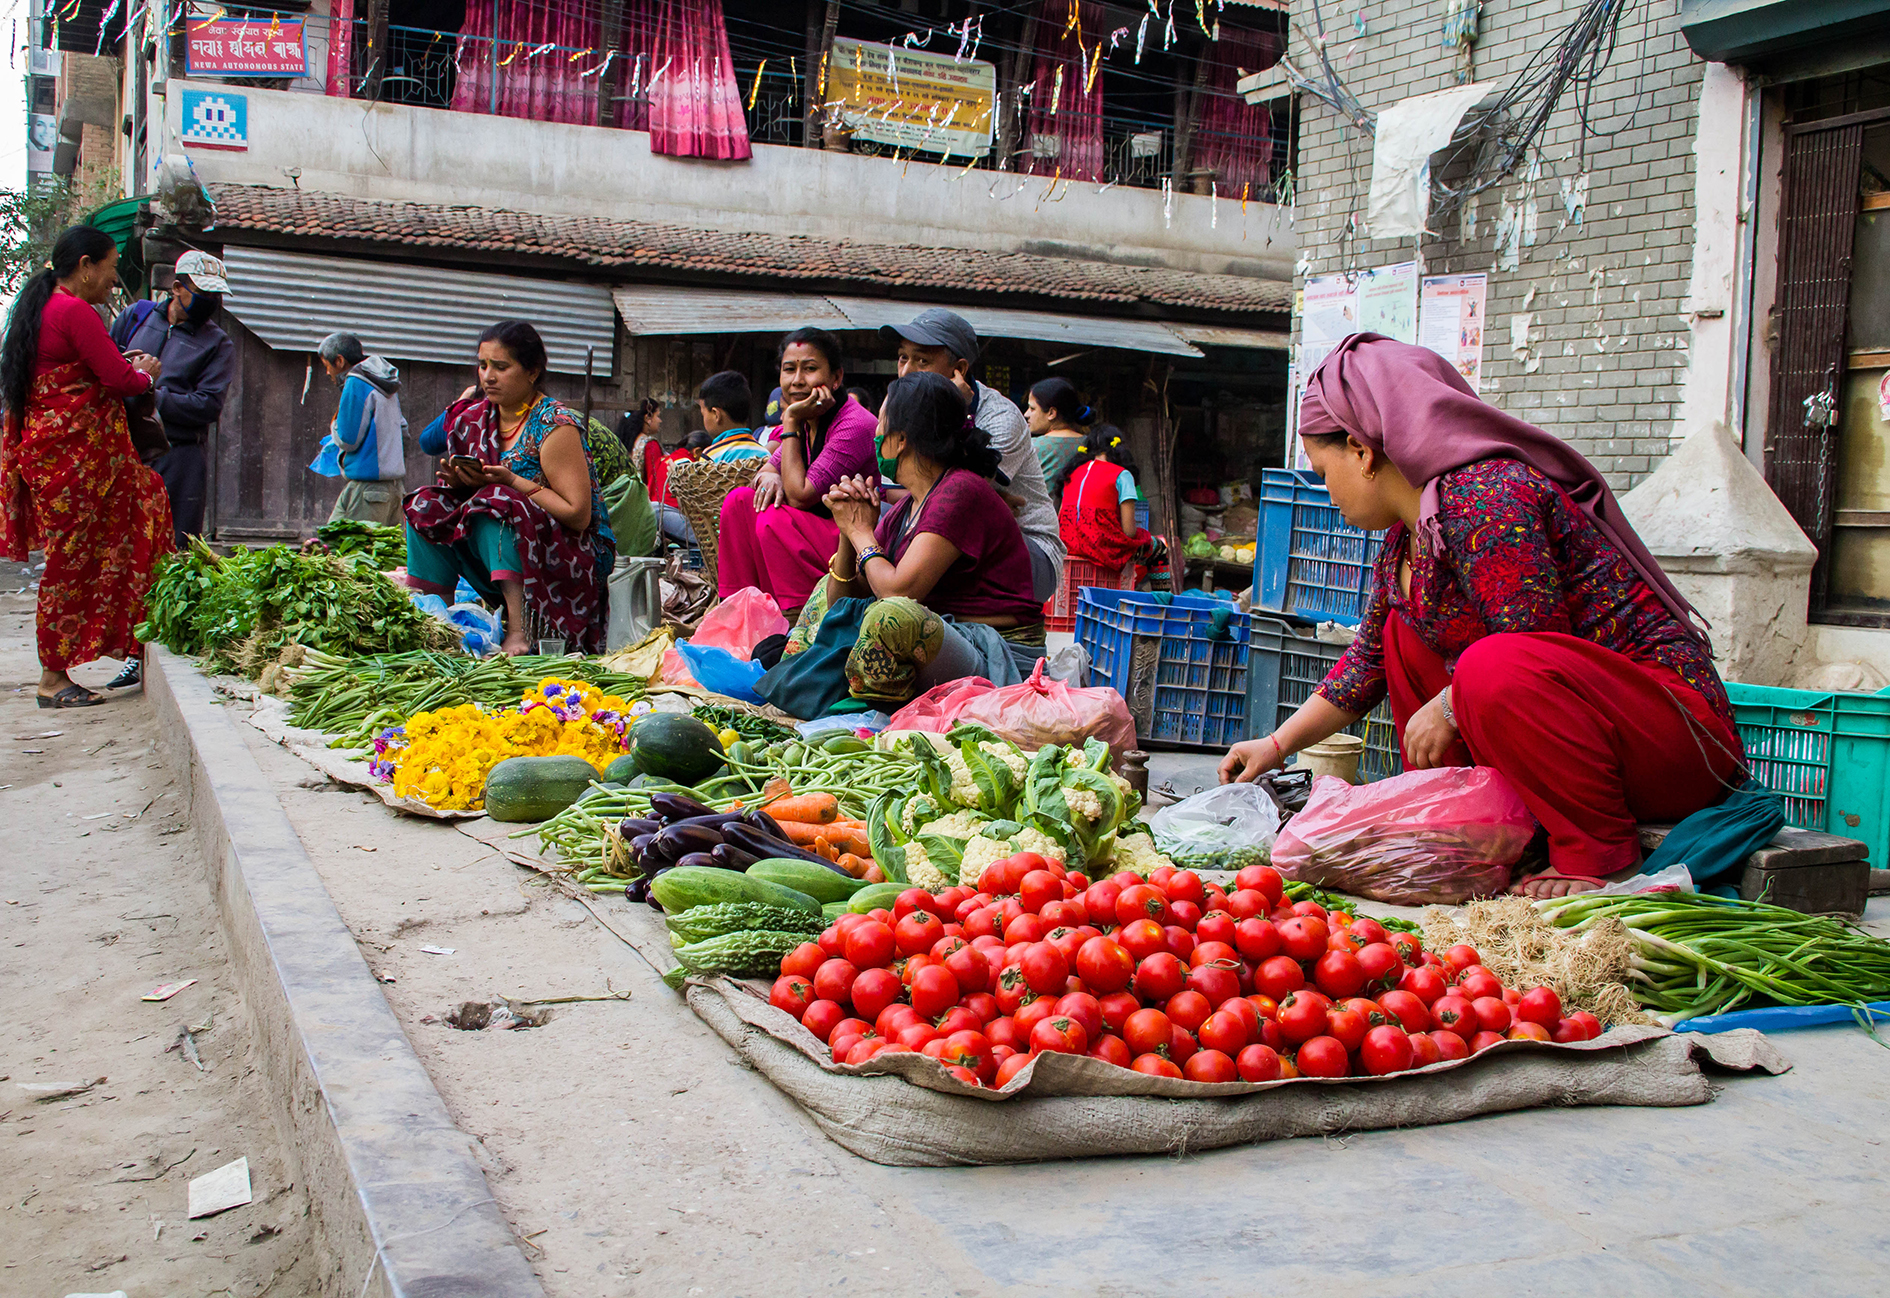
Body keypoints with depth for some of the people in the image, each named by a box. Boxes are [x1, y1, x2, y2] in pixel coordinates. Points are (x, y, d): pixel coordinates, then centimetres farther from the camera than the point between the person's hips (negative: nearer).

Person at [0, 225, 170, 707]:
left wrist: (121, 367, 13)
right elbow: (119, 380, -19)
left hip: (46, 448, 10)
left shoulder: (42, 307, 16)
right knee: (72, 560, -3)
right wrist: (145, 373, 2)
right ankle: (54, 679, 5)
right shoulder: (76, 312, -15)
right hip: (76, 455, -10)